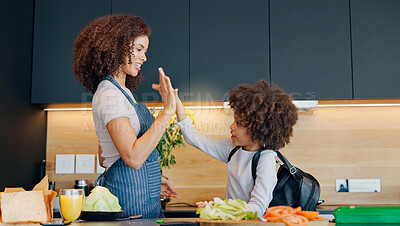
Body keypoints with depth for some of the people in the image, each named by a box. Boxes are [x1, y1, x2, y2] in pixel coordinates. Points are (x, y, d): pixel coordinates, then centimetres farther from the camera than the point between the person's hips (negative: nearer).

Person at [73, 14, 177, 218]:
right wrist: (167, 111, -27)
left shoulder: (121, 92, 15)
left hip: (141, 196, 10)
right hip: (131, 200, -10)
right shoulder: (109, 95, -16)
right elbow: (133, 158, -26)